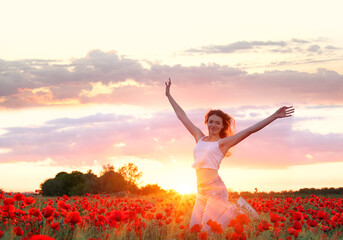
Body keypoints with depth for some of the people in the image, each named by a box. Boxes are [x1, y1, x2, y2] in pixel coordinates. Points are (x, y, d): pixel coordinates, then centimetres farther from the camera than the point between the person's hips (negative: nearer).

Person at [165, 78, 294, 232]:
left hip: (215, 188, -6)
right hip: (201, 191, 6)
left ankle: (237, 209, 9)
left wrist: (274, 116, -7)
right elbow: (182, 116, 25)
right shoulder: (199, 137, 18)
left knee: (208, 231, -14)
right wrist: (169, 95, 30)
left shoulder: (223, 142, 4)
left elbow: (251, 130, -1)